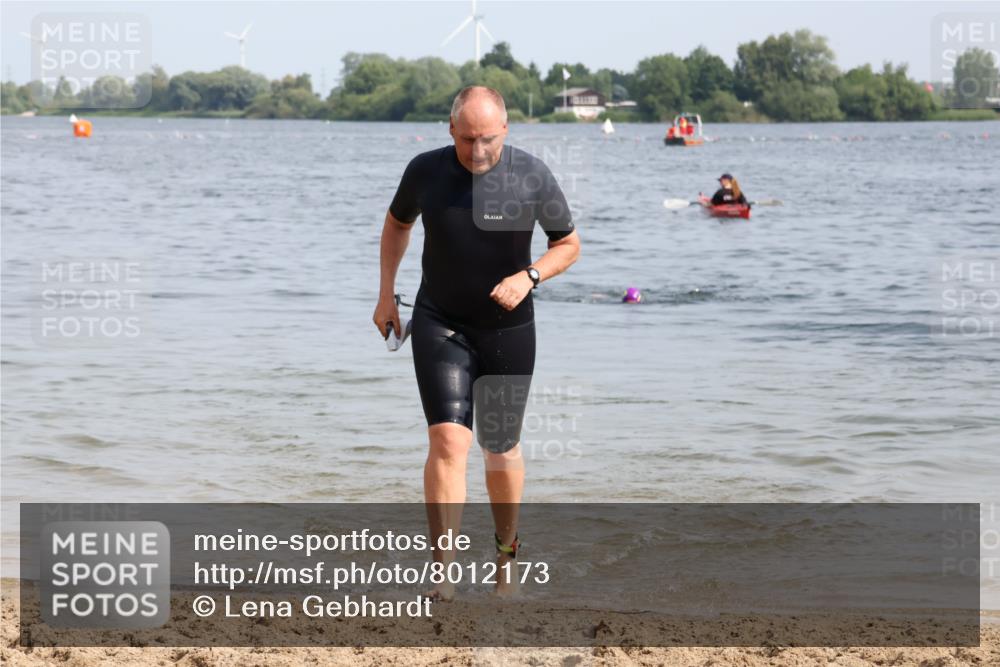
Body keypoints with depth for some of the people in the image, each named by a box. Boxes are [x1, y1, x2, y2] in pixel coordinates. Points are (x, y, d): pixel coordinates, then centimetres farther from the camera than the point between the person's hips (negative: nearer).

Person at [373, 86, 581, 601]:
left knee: (502, 450, 11)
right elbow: (397, 224, 14)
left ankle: (506, 549, 36)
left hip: (508, 330, 0)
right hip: (440, 326, 0)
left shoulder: (532, 176, -11)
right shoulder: (426, 171, -7)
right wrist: (386, 295, 10)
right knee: (448, 441, -15)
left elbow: (569, 244, 1)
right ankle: (443, 571, -16)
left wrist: (529, 276, -17)